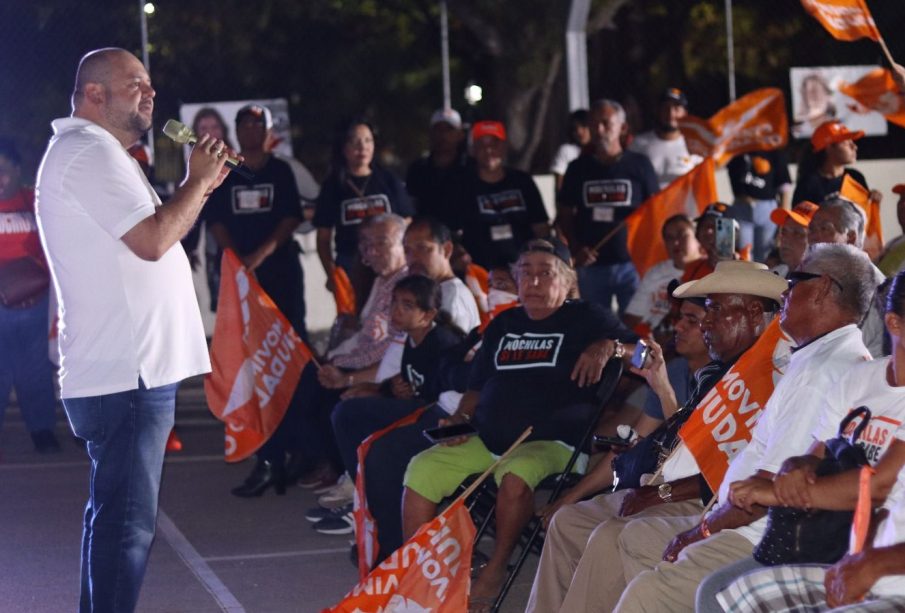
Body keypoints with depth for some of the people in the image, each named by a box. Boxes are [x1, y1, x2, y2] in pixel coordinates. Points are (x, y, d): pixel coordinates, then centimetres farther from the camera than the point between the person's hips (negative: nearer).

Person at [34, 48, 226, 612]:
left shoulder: (92, 153, 21)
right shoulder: (91, 152, -14)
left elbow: (149, 237, 24)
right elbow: (153, 240, -22)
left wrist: (200, 187, 14)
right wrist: (198, 180, -9)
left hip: (127, 371, 11)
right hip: (129, 375, -11)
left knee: (114, 516, 18)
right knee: (127, 523, -9)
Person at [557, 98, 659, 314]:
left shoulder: (639, 165, 4)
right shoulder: (579, 169, 9)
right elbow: (565, 215, 13)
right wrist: (576, 249, -4)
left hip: (632, 262, -2)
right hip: (591, 265, 2)